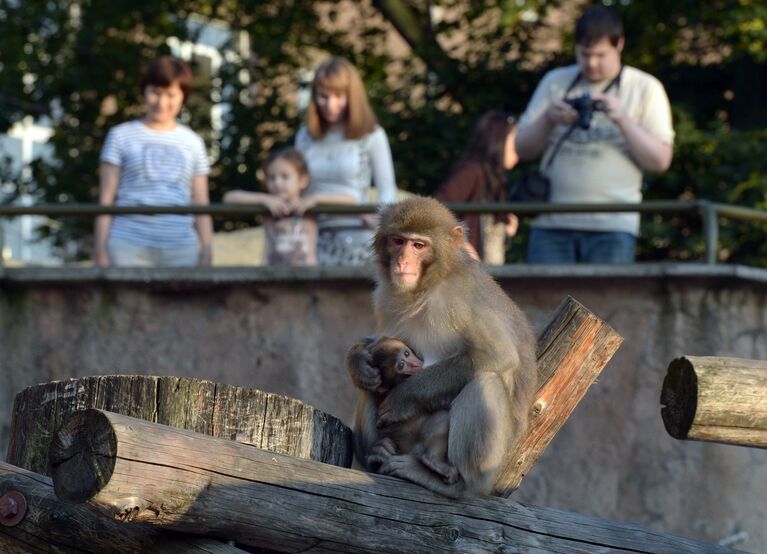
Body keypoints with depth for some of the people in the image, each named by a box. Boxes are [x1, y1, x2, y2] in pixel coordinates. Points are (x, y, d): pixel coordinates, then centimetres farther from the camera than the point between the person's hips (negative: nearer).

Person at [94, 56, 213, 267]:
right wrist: (101, 251, -2)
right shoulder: (121, 136, 8)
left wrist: (207, 254, 5)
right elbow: (106, 200, 5)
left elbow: (201, 205, 13)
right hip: (129, 247, -2)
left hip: (181, 251, 2)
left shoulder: (193, 143, 14)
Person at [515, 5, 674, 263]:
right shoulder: (555, 82, 15)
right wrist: (548, 119, -7)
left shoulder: (645, 88, 7)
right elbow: (522, 149, 12)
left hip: (613, 226, -2)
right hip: (551, 223, 3)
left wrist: (622, 119, -13)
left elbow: (661, 160, 0)